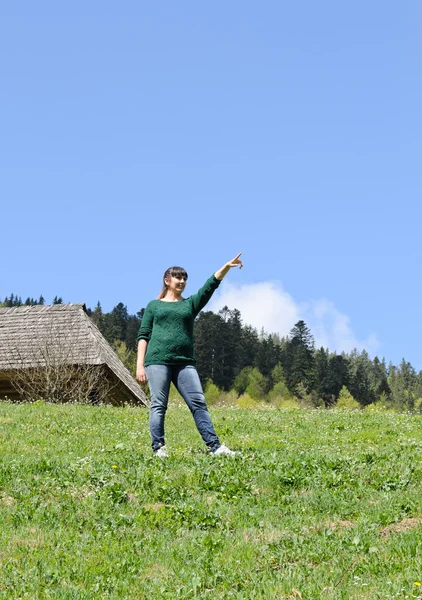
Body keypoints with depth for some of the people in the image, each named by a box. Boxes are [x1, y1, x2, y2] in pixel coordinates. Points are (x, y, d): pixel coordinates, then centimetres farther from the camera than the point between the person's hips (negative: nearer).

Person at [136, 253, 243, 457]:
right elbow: (143, 335, 10)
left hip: (184, 362, 2)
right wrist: (140, 364, 0)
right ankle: (158, 448, -2)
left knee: (198, 402, -6)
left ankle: (214, 446, -10)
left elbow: (210, 286, 6)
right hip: (157, 360, -2)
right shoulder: (154, 305, 15)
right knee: (158, 405, -4)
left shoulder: (191, 303, 20)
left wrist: (227, 266, -9)